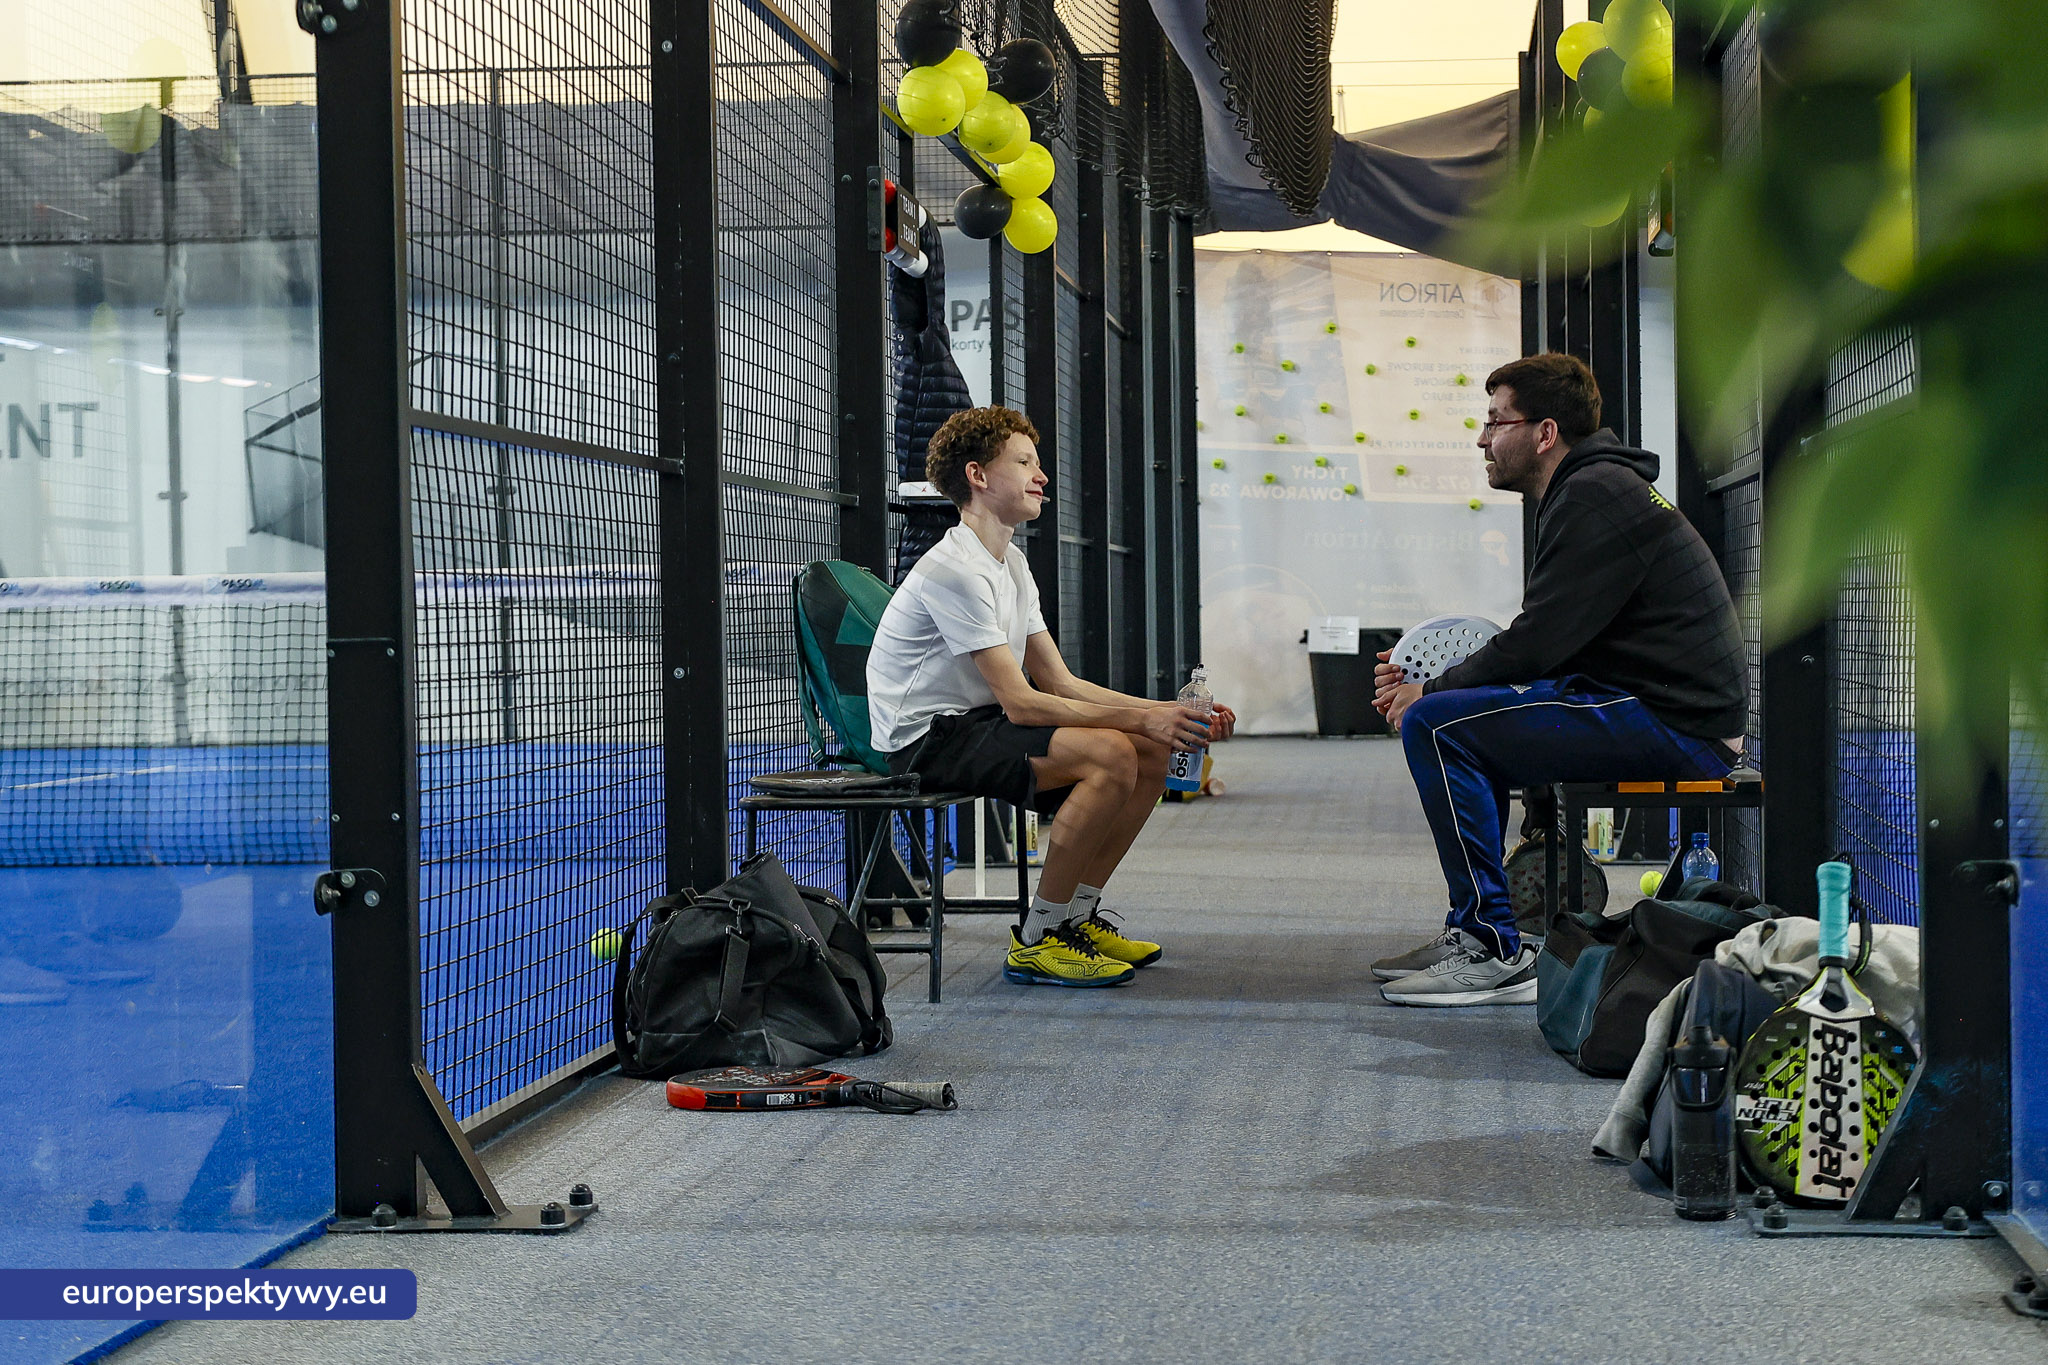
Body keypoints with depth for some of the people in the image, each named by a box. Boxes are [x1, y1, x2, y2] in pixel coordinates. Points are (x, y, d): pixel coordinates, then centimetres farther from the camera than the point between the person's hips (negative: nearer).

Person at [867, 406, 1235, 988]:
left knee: (1153, 753, 0)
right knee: (1111, 754, -27)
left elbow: (1059, 682, 10)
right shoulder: (955, 570, -19)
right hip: (928, 738, -10)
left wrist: (1165, 713, -3)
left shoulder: (1010, 561, 13)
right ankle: (1037, 940, -18)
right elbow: (1020, 702, -23)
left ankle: (1079, 914, 9)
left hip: (980, 722, 10)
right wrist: (1141, 719, -23)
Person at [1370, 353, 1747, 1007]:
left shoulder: (1597, 496, -13)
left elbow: (1537, 644, -19)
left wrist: (1430, 692, -4)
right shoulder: (1596, 488, 20)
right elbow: (1546, 643, 17)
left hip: (1677, 726, -11)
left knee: (1435, 724, -17)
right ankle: (1471, 931, 19)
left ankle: (1495, 953, -15)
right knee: (1460, 714, 22)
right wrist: (1422, 685, 7)